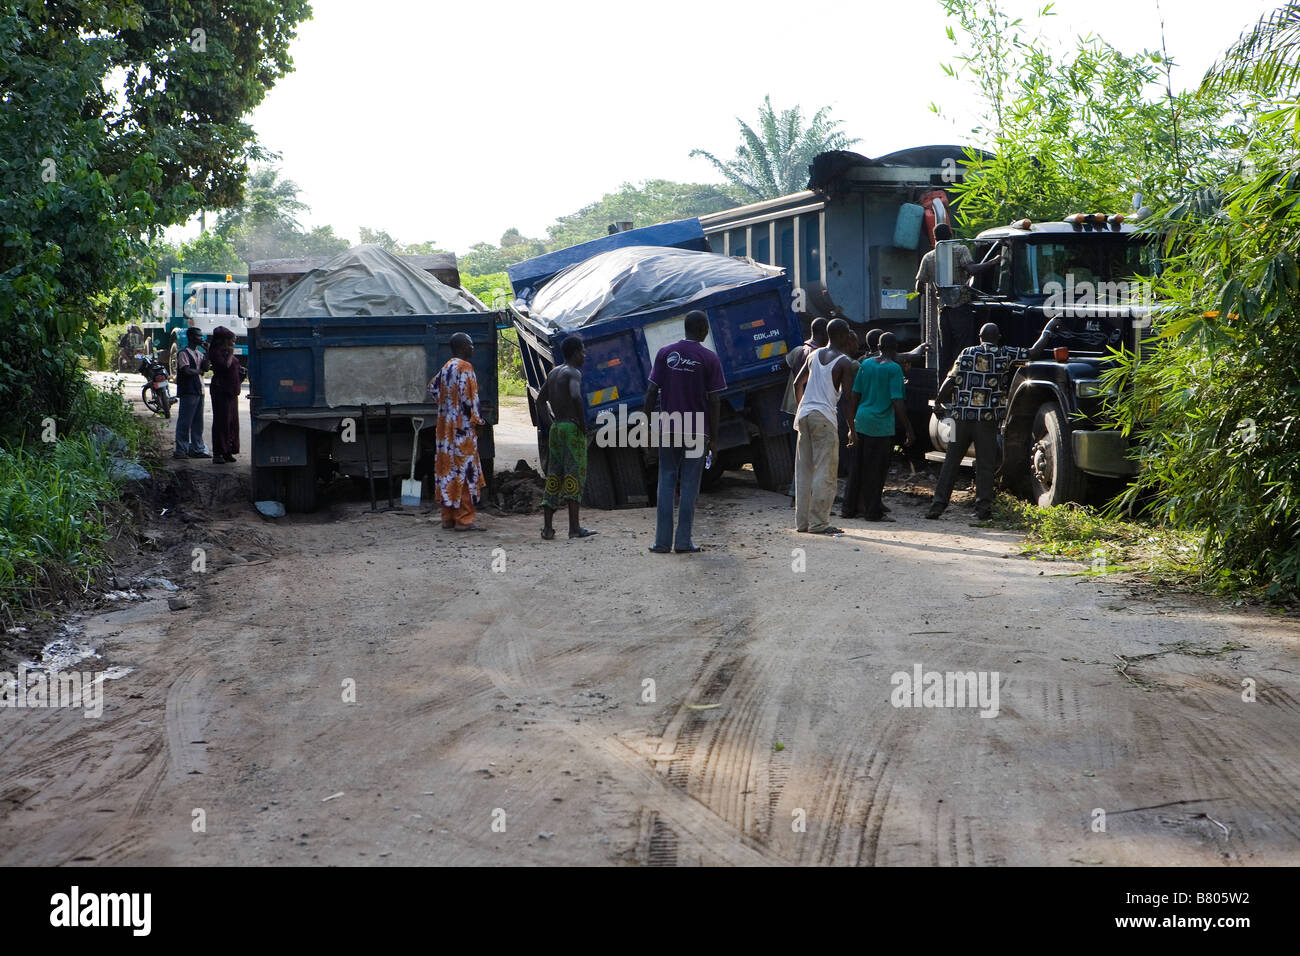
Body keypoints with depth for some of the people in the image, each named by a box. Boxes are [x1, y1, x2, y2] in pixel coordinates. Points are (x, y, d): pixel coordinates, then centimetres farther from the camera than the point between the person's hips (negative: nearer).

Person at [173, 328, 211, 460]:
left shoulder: (199, 354, 19)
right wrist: (200, 371, -1)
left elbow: (206, 367, 8)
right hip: (188, 391, -8)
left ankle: (197, 449, 15)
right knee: (185, 422, -6)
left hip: (199, 391, 8)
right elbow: (187, 371, -16)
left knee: (198, 422, 10)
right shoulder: (183, 353, -6)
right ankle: (181, 450, -4)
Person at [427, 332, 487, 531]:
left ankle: (448, 517, 15)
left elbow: (431, 390, 20)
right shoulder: (464, 368, -13)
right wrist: (476, 421, -11)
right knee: (465, 470, -7)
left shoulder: (446, 368, 13)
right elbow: (468, 398, -19)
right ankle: (463, 520, -8)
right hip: (462, 428, -9)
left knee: (448, 468, 11)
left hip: (445, 427, 9)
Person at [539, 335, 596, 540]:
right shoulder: (574, 373, -10)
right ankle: (574, 527, -10)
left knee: (554, 477, 8)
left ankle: (547, 527, 7)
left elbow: (541, 400, 24)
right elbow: (576, 396, -28)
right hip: (572, 427, -8)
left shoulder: (553, 372, 16)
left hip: (556, 428, 8)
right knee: (574, 475, -7)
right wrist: (582, 422, -17)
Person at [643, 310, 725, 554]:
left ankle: (662, 541, 6)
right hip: (696, 431, -2)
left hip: (668, 429, 2)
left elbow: (651, 392, 0)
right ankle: (683, 541, 3)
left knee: (666, 482, 8)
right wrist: (712, 437, 2)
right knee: (689, 485, 3)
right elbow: (715, 401, -5)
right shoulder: (709, 359, -3)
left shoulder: (665, 353, 3)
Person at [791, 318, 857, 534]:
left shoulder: (813, 355, 14)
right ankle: (818, 522, -5)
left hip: (804, 414, 7)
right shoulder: (844, 362, -5)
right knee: (825, 472, -3)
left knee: (804, 470, 10)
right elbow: (847, 395, -9)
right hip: (824, 417, -7)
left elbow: (798, 384, 19)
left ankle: (802, 521, 13)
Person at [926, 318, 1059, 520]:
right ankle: (983, 507, 4)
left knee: (951, 461, 6)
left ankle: (938, 504, 4)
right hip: (987, 418, -1)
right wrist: (1048, 329, 16)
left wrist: (938, 402, 12)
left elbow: (951, 381, 0)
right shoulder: (1005, 354, 1)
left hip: (962, 415, 1)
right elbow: (1033, 353, 3)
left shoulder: (967, 354, 3)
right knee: (985, 464, 6)